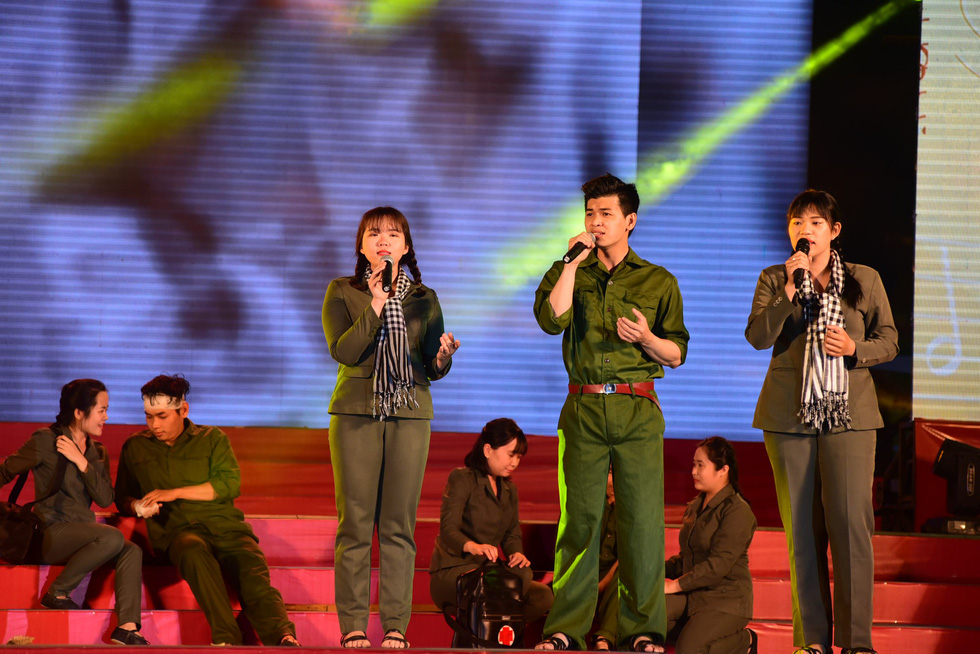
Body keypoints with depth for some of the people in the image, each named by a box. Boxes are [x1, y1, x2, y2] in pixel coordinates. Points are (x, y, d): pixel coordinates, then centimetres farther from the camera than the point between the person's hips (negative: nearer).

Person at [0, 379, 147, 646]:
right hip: (50, 533, -6)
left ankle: (127, 628, -27)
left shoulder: (97, 452, 14)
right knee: (113, 537, -30)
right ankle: (57, 593, -16)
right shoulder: (46, 441, -4)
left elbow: (105, 499, 2)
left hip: (81, 537, 6)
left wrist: (81, 462, -9)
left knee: (132, 551, -20)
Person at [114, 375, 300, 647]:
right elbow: (122, 498, 26)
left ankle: (283, 637, -56)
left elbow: (230, 484, 2)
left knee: (252, 568, -32)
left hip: (223, 523, 1)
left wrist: (175, 493, -5)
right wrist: (137, 506, 1)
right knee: (194, 550, -40)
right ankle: (226, 638, -53)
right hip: (177, 530, -1)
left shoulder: (213, 439, 16)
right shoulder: (135, 447, 21)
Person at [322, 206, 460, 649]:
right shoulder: (342, 292, 5)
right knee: (355, 522, -3)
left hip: (410, 413, 1)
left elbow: (434, 371, 11)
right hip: (356, 413, -1)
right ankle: (353, 626, 1)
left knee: (399, 524, -1)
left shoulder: (423, 299, 11)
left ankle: (396, 625, 2)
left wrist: (443, 357, -11)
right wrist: (375, 307, -15)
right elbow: (342, 351, -9)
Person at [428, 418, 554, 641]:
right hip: (451, 571, -7)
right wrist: (472, 546, -41)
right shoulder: (462, 478, -6)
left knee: (544, 596, -15)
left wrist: (516, 554, -13)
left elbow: (512, 534, 13)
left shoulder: (509, 489, 18)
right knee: (520, 578, -32)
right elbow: (448, 529, -19)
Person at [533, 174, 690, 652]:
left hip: (637, 413, -1)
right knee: (578, 518, -1)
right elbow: (552, 320, -9)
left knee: (642, 520, -5)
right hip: (583, 411, 1)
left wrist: (647, 338, -11)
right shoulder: (568, 274, 12)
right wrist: (574, 262, -6)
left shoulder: (659, 282, 10)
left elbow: (677, 356, 9)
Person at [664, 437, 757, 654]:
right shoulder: (695, 507, 16)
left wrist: (675, 585, -21)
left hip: (726, 601, -7)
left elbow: (718, 564, -20)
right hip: (693, 595, 7)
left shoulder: (738, 512, -12)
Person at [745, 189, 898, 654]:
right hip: (790, 415, 1)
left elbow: (889, 341, 10)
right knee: (802, 528, 2)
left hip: (849, 413, -1)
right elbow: (758, 337, -5)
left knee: (850, 523, -9)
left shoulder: (865, 280, 8)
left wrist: (855, 348, -10)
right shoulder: (773, 281, 8)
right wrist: (789, 293, -17)